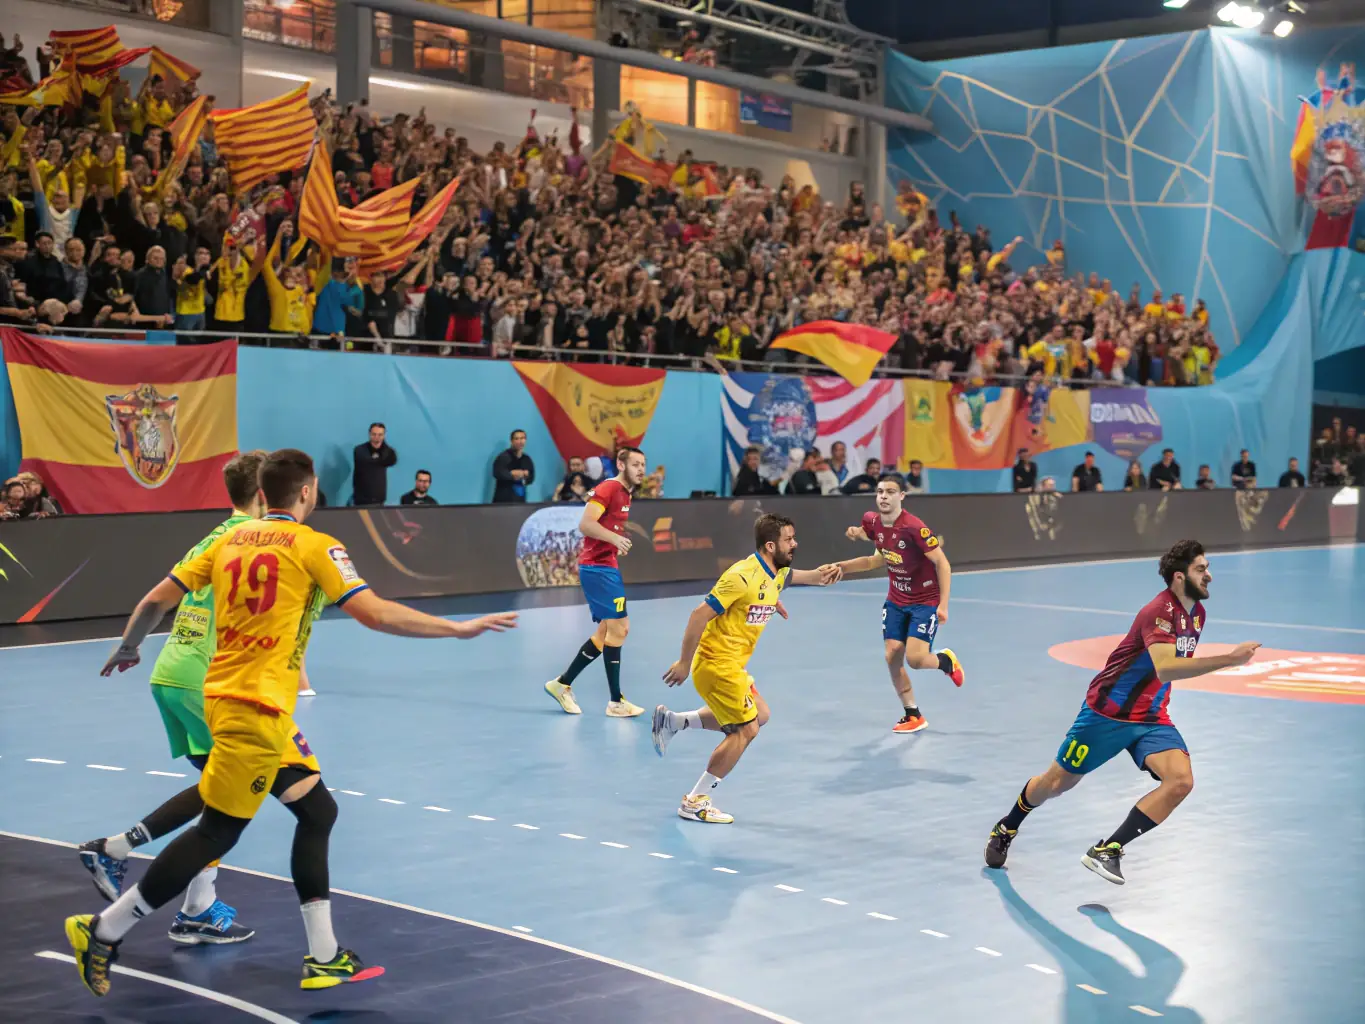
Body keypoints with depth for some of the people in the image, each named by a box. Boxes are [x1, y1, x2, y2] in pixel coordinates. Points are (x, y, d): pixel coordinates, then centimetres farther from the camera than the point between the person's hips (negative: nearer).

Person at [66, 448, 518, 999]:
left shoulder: (229, 540, 11)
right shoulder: (313, 546, -7)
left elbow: (156, 600, 10)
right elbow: (376, 614, -13)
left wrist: (127, 649, 29)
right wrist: (459, 628, -6)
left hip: (229, 698, 8)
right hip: (257, 709, -8)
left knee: (317, 810, 14)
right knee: (217, 833, 0)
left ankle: (324, 958, 16)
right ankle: (103, 931, 6)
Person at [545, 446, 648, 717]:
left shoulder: (625, 493, 16)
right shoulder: (608, 489, -13)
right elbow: (585, 524, -23)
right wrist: (615, 538, -33)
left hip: (607, 568, 10)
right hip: (598, 567, -10)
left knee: (609, 631, 13)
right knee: (617, 628, -10)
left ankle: (562, 683, 20)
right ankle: (616, 702, -6)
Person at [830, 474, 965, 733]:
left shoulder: (914, 527, -26)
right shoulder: (872, 521, -7)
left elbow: (942, 563, -22)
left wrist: (943, 605, -25)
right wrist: (859, 533, -1)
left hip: (925, 601, -6)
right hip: (895, 600, 6)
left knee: (915, 658, -16)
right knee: (892, 656, -1)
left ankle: (946, 660, 20)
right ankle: (913, 715, 15)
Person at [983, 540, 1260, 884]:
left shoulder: (1196, 613, 3)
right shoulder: (1159, 611, -24)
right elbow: (1165, 669, -40)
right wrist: (1229, 659, -43)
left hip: (1151, 719, 7)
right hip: (1107, 713, -7)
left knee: (1181, 781, -19)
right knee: (1056, 783, 9)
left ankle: (1107, 850, -13)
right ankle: (1005, 830, 39)